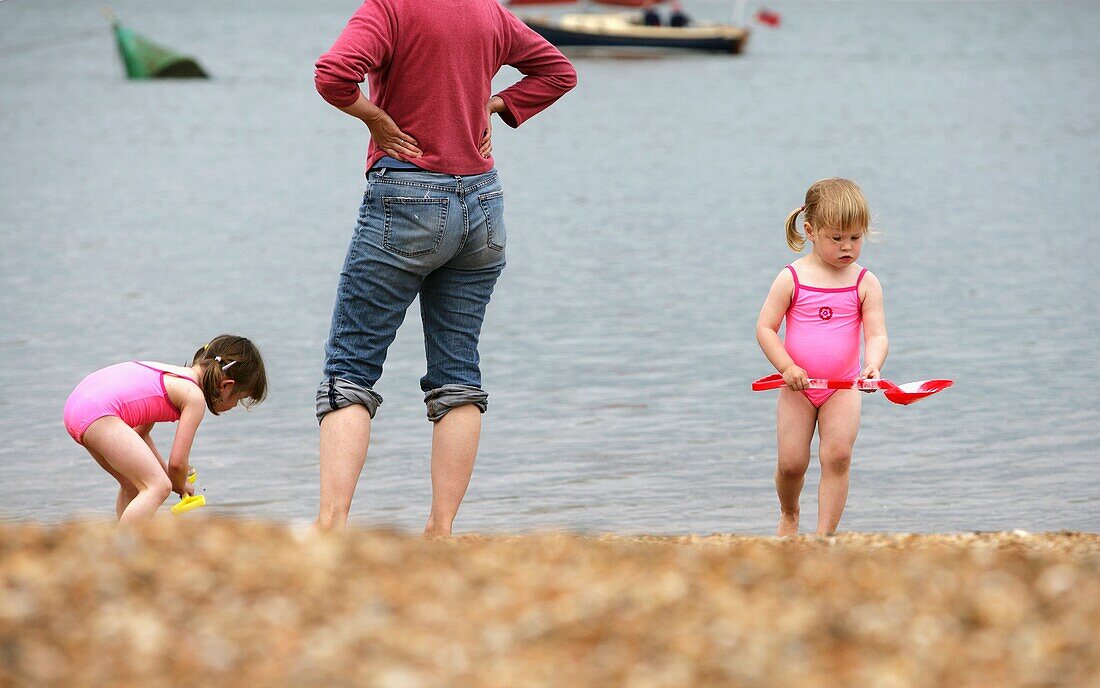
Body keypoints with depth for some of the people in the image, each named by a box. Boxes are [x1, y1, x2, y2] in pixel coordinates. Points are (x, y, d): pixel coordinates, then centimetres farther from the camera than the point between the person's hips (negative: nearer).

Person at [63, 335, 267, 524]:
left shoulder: (174, 376, 24)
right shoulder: (195, 397, -4)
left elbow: (141, 431, 32)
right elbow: (177, 462, -3)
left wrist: (166, 472, 34)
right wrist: (181, 486, 18)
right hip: (99, 414, -11)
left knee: (134, 483, 25)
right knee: (159, 487, -13)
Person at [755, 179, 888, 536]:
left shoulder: (865, 283, -3)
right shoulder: (792, 278, -6)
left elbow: (877, 334, -10)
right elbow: (765, 328, -6)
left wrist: (873, 365, -31)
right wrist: (787, 367, -18)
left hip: (843, 387, 0)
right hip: (797, 386, 0)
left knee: (837, 456, -15)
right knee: (791, 463, -1)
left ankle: (825, 533, -9)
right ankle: (789, 514, 31)